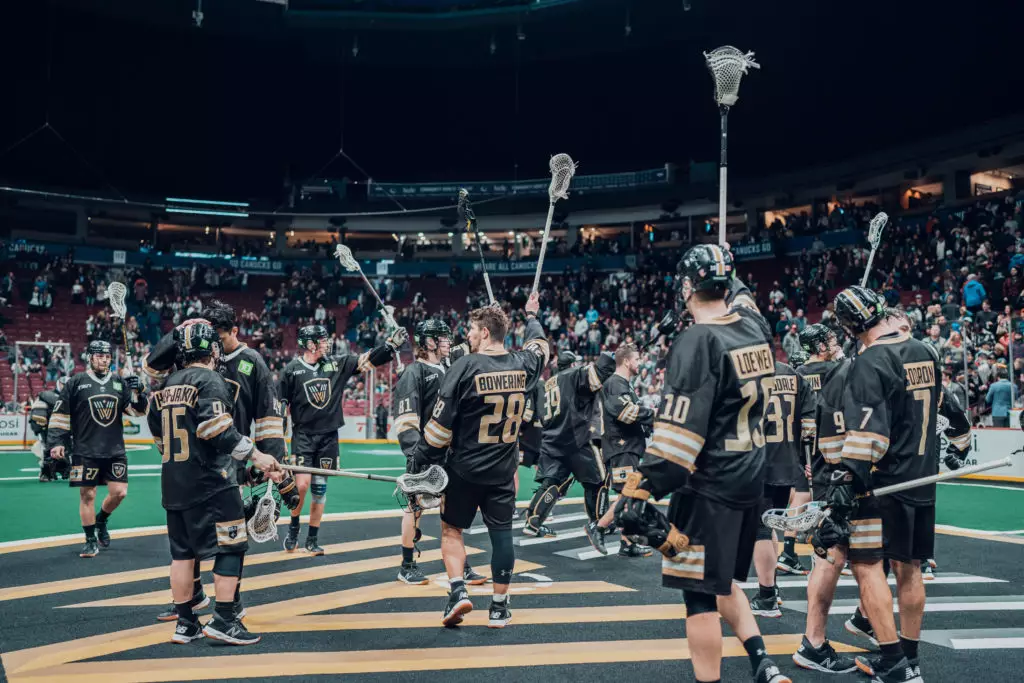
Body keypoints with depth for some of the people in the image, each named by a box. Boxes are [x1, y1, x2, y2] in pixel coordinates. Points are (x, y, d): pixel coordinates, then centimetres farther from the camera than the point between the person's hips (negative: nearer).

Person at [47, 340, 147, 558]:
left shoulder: (120, 383, 7)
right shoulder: (75, 383, -1)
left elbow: (138, 411, 4)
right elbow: (60, 415, 0)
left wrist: (137, 392, -14)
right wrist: (56, 442, -7)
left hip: (115, 451, 3)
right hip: (85, 452, -3)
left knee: (119, 492, 1)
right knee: (87, 494, 0)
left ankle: (101, 520, 30)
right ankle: (91, 540, 14)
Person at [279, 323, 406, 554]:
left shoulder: (337, 364, 4)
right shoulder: (291, 370, -3)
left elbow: (368, 360, -1)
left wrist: (391, 344, -15)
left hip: (328, 437, 3)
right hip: (303, 435, -3)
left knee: (320, 488, 7)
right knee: (302, 484, -13)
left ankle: (312, 540, 17)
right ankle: (293, 528, 14)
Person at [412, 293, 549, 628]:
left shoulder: (465, 366, -14)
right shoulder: (522, 364, -1)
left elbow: (441, 422, -14)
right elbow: (539, 345, 25)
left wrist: (422, 461, -5)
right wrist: (531, 317, 44)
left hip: (464, 468, -3)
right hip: (503, 470, 3)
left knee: (451, 529, 13)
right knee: (501, 532, 8)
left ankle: (457, 590, -1)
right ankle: (499, 607, 13)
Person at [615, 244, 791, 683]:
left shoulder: (698, 342, -18)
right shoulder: (754, 328, 3)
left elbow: (678, 429, -24)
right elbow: (740, 300, 31)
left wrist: (642, 490, -22)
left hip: (709, 488, -8)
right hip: (750, 480, 9)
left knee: (700, 593, 0)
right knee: (721, 579, 23)